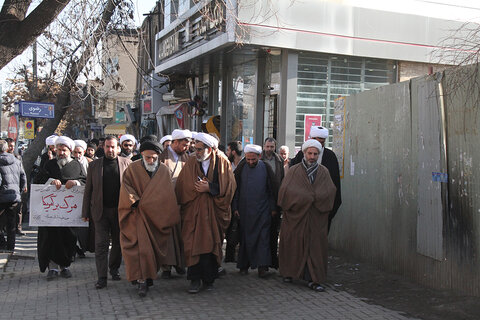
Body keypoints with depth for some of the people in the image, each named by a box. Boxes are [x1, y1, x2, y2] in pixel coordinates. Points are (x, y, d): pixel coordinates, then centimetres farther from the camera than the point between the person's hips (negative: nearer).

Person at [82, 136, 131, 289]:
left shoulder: (126, 163, 4)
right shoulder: (94, 165, 7)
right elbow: (88, 190, 7)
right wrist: (85, 212, 2)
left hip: (120, 210, 0)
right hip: (100, 210, 0)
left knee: (118, 242, 11)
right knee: (101, 244, -3)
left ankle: (114, 269, 31)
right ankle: (102, 277, 1)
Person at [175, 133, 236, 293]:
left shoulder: (222, 162, 0)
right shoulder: (190, 163, 4)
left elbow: (229, 186, -5)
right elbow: (181, 187, 5)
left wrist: (209, 188, -13)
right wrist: (197, 188, -7)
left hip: (214, 212, 0)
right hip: (194, 212, 1)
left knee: (212, 244, 4)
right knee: (194, 244, -6)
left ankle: (209, 279, 18)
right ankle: (195, 280, 3)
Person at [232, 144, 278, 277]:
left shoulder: (266, 168, -2)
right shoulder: (241, 168, 0)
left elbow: (273, 189, 3)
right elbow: (235, 188, 6)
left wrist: (274, 208, 2)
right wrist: (235, 207, 2)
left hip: (262, 210, -1)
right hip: (244, 210, 1)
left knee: (263, 237, -5)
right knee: (245, 237, 5)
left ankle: (262, 266, -4)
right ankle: (244, 265, 15)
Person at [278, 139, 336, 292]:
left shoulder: (324, 172, 9)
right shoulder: (294, 171, 2)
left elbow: (330, 192, -2)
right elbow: (285, 190, -10)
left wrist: (307, 198, -10)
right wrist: (311, 198, -11)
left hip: (316, 218, 1)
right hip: (295, 216, -1)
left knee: (316, 245, -2)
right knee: (292, 244, 5)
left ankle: (313, 280, 0)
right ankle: (288, 273, 22)